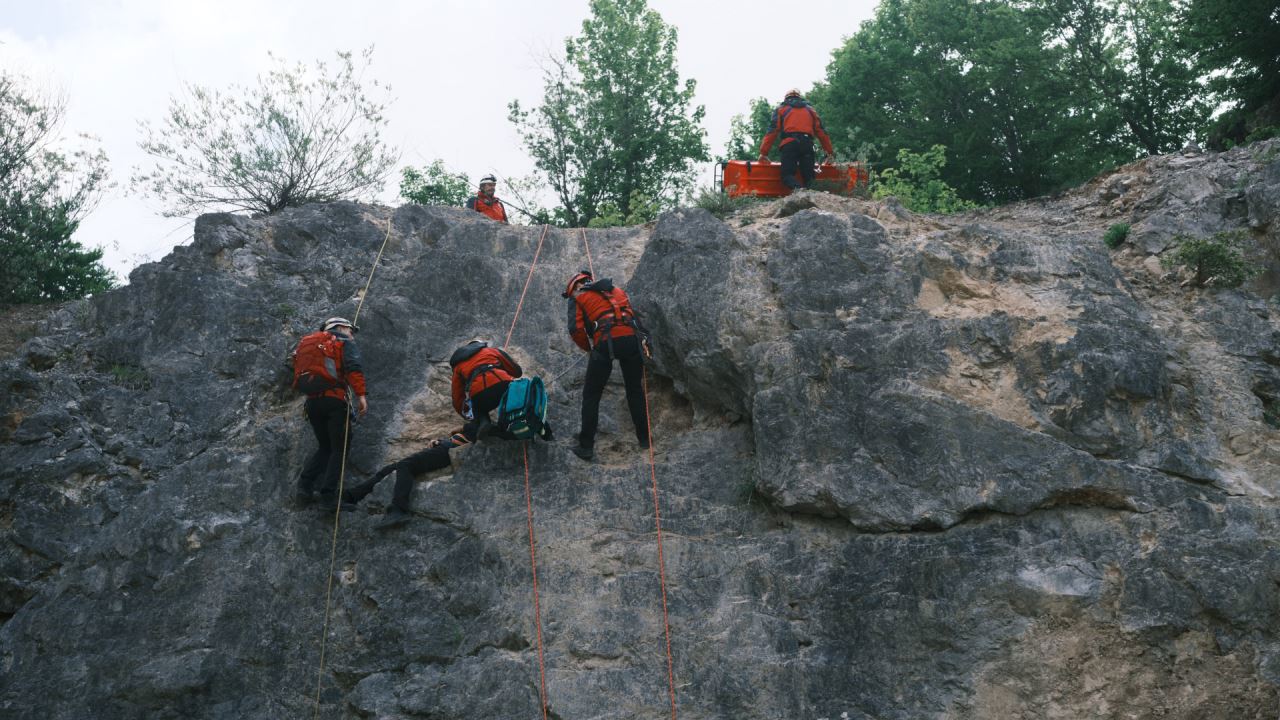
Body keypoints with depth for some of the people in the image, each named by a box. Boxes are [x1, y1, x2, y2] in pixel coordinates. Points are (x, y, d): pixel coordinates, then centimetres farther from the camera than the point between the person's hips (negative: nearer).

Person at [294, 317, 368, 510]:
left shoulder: (308, 343, 27)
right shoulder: (345, 342, 7)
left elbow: (299, 373, 22)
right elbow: (354, 367, -11)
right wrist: (361, 395, -18)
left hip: (312, 402, 6)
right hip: (334, 400, -6)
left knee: (324, 447, 18)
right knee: (339, 448, 2)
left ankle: (305, 485, 0)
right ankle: (328, 494, -10)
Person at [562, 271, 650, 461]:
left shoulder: (578, 298, 17)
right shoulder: (618, 291, 31)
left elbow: (576, 329, 2)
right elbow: (634, 318, 22)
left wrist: (589, 348, 16)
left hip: (605, 342, -4)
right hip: (632, 338, 4)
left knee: (591, 395, 8)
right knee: (635, 391, 21)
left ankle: (586, 446, 8)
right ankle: (644, 438, 26)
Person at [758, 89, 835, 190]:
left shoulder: (781, 109, 19)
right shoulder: (810, 109, 27)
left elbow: (772, 131, 9)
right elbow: (821, 132, 21)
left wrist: (764, 152, 7)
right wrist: (829, 151, 22)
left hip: (789, 144, -2)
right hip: (807, 144, 2)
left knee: (788, 175, -9)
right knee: (808, 176, 1)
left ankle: (798, 189, -43)